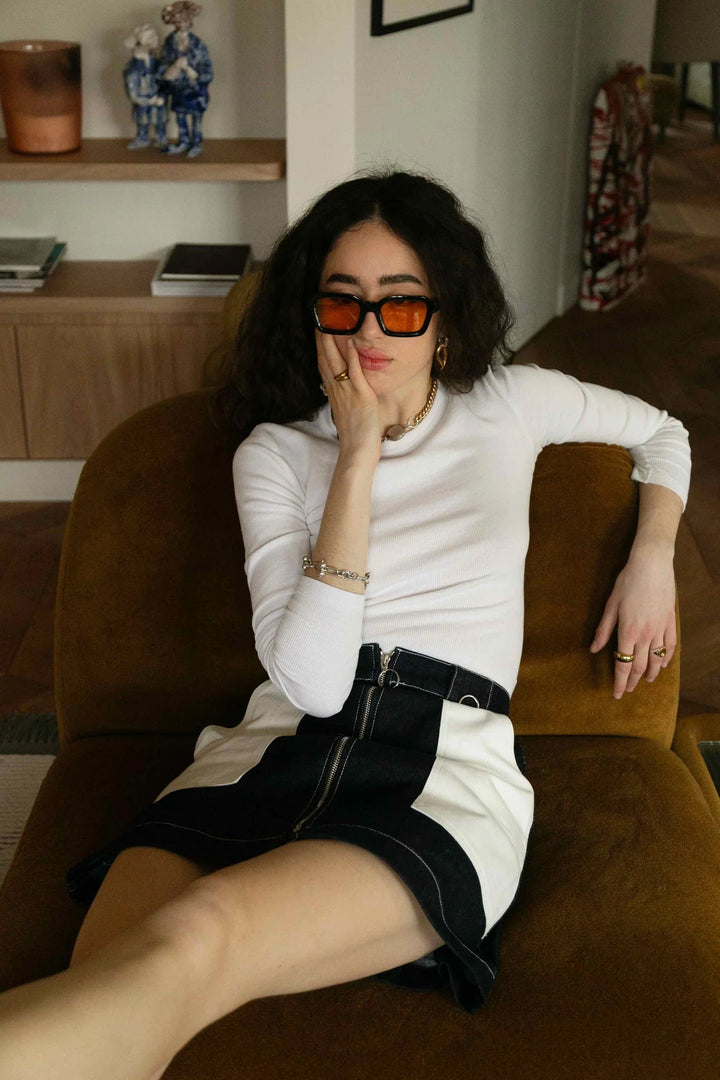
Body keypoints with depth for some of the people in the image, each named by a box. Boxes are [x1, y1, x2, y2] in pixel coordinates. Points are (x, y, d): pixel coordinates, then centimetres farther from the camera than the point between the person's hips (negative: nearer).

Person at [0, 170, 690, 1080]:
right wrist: (357, 458, -6)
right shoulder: (274, 451, 10)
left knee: (192, 940, -35)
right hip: (275, 747, 2)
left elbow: (662, 432, 33)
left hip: (451, 769, -1)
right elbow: (310, 680, -4)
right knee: (103, 989, -35)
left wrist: (652, 556, 15)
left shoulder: (510, 405, 14)